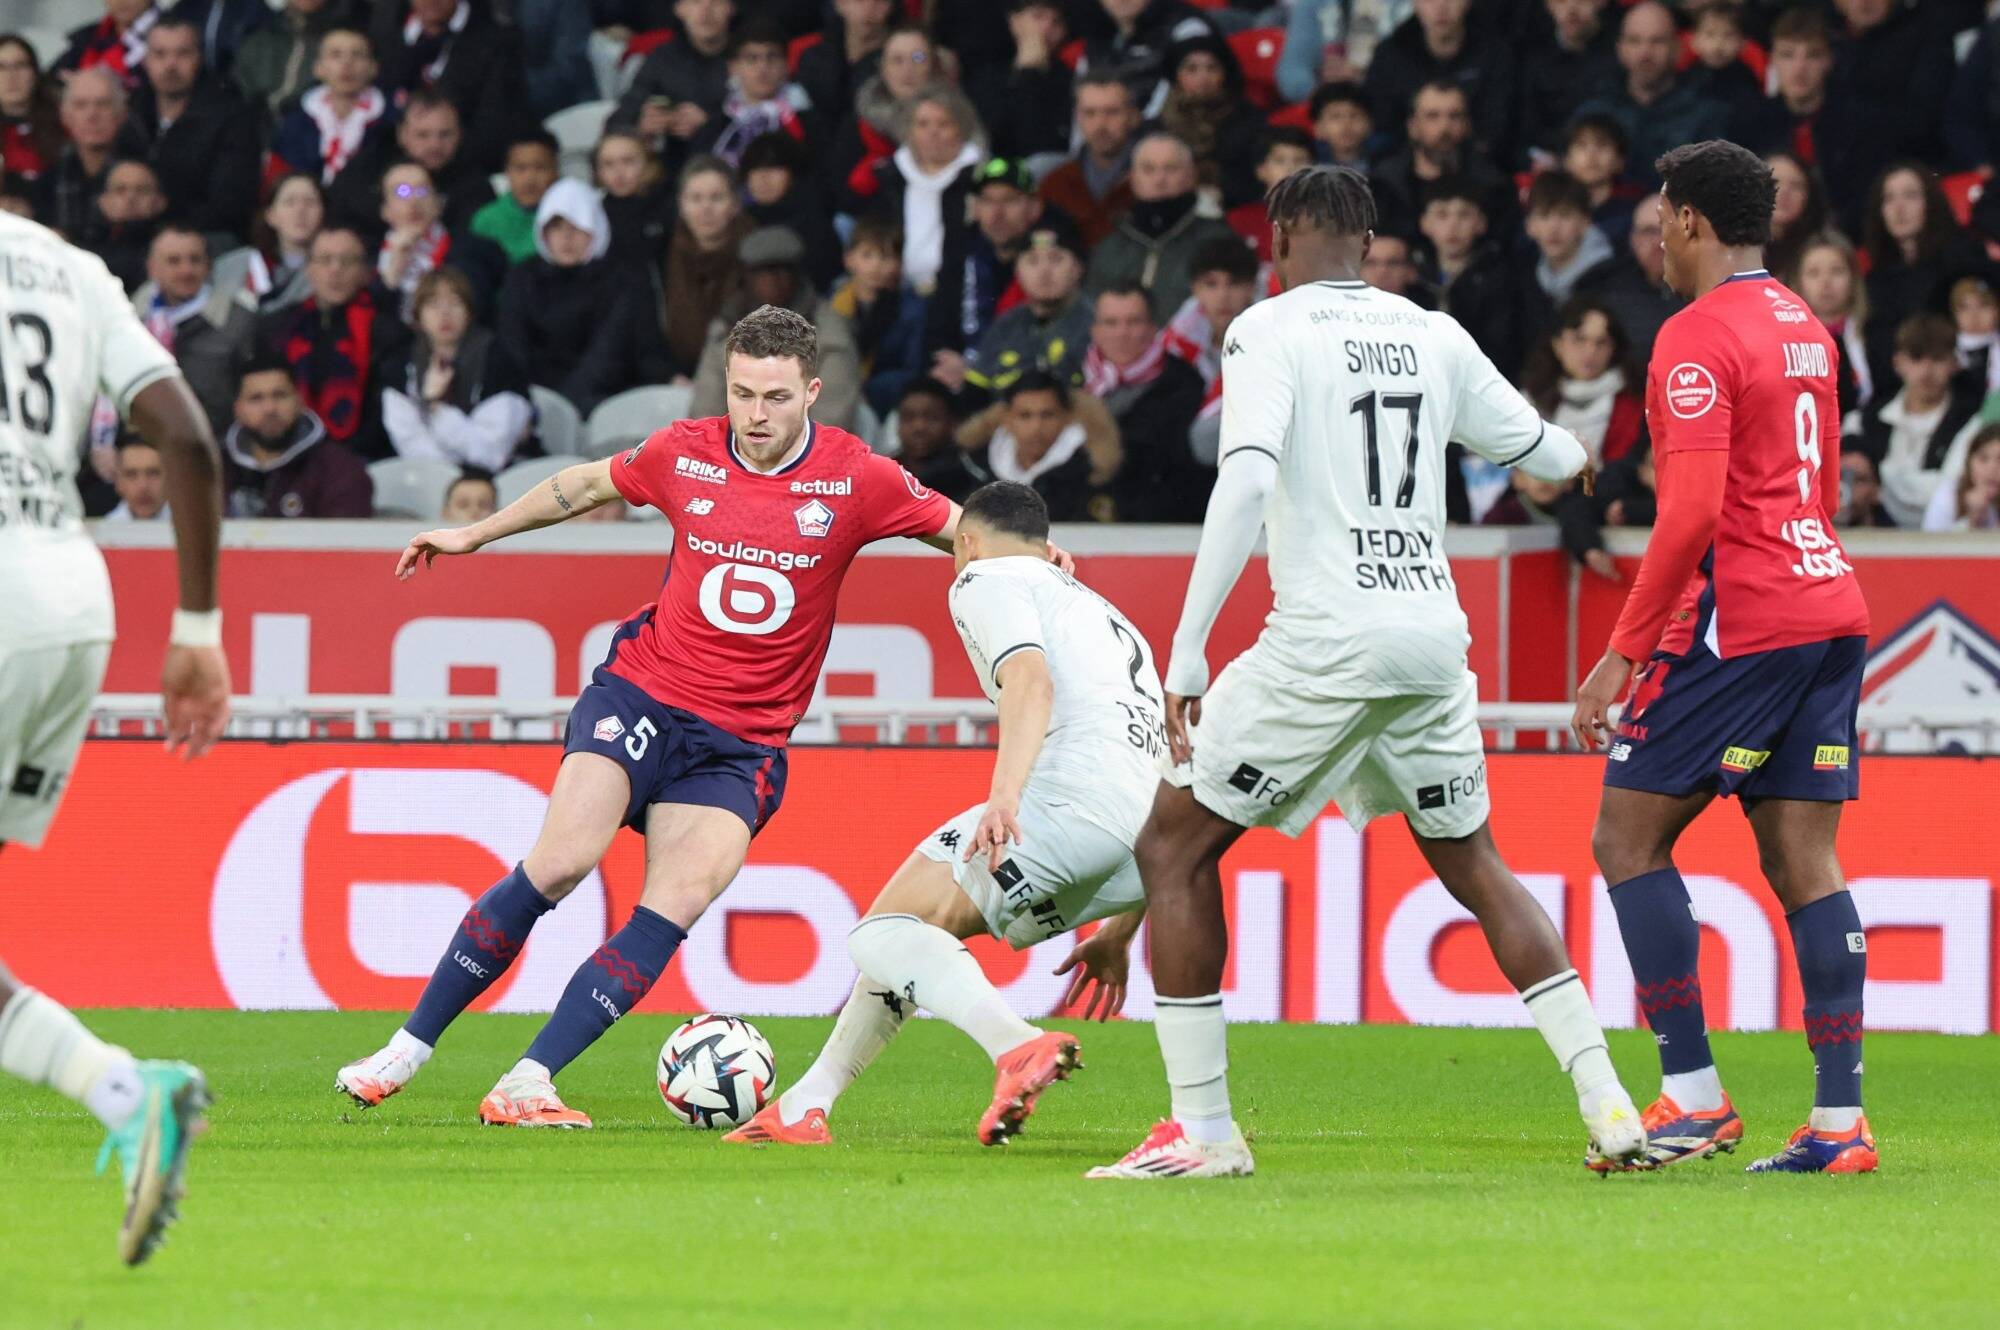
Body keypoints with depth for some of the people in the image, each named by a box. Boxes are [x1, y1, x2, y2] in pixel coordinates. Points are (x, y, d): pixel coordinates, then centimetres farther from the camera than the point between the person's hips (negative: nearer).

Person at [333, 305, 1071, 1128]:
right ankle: (408, 1048, -8)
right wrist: (475, 534, 25)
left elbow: (963, 530, 6)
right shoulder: (685, 456, -2)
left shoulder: (857, 480, -6)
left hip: (743, 743, 0)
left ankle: (528, 1083, -18)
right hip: (641, 695, 0)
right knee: (562, 859, -19)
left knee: (680, 900, -19)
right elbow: (588, 485, 18)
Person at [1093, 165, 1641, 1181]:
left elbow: (1246, 480, -18)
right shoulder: (1432, 335, 12)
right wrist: (1574, 453, 51)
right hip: (1434, 632, 6)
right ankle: (1608, 1105, 12)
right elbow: (1548, 455, 25)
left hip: (1326, 640, -6)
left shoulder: (1269, 329, -3)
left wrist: (1185, 652, -18)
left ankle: (1202, 1128, 0)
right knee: (1472, 865, 21)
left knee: (1173, 846, 6)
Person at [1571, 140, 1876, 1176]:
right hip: (1830, 613, 8)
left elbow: (1691, 514, -19)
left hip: (1739, 621, -8)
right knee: (1804, 864, 6)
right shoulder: (1805, 330, 17)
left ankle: (1693, 1094, -6)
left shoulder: (1697, 339, -11)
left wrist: (1624, 651, -16)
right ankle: (1838, 1121, -1)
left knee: (1629, 838, 0)